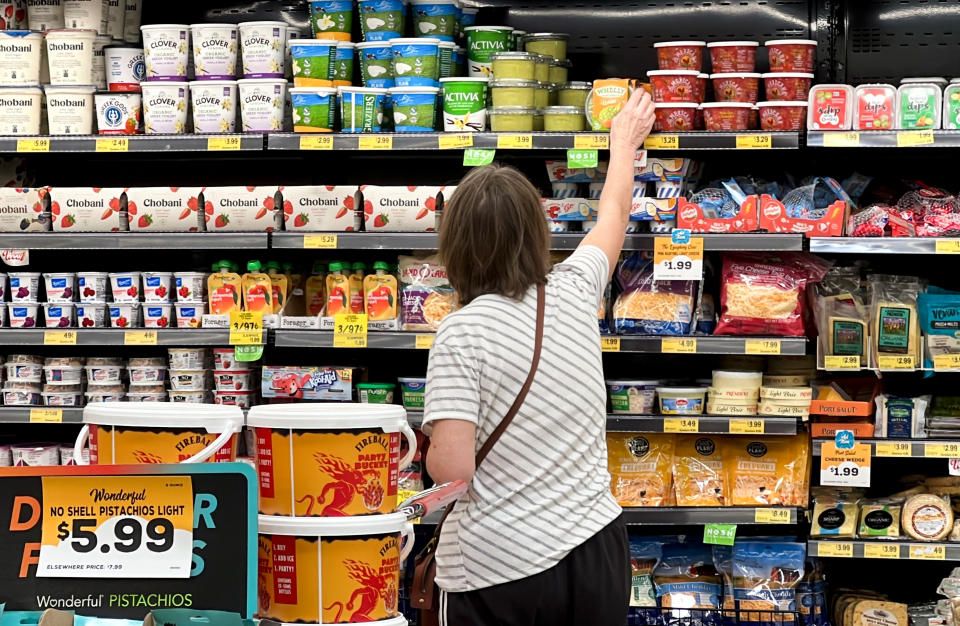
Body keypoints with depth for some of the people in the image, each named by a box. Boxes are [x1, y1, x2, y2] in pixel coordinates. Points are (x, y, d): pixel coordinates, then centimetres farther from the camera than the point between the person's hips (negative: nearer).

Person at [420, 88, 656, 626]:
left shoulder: (461, 334, -13)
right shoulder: (574, 294, 0)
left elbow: (451, 467, -19)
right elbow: (615, 213, 21)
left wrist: (432, 452, 4)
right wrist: (625, 142, 39)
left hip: (496, 571, -4)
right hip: (597, 549, 4)